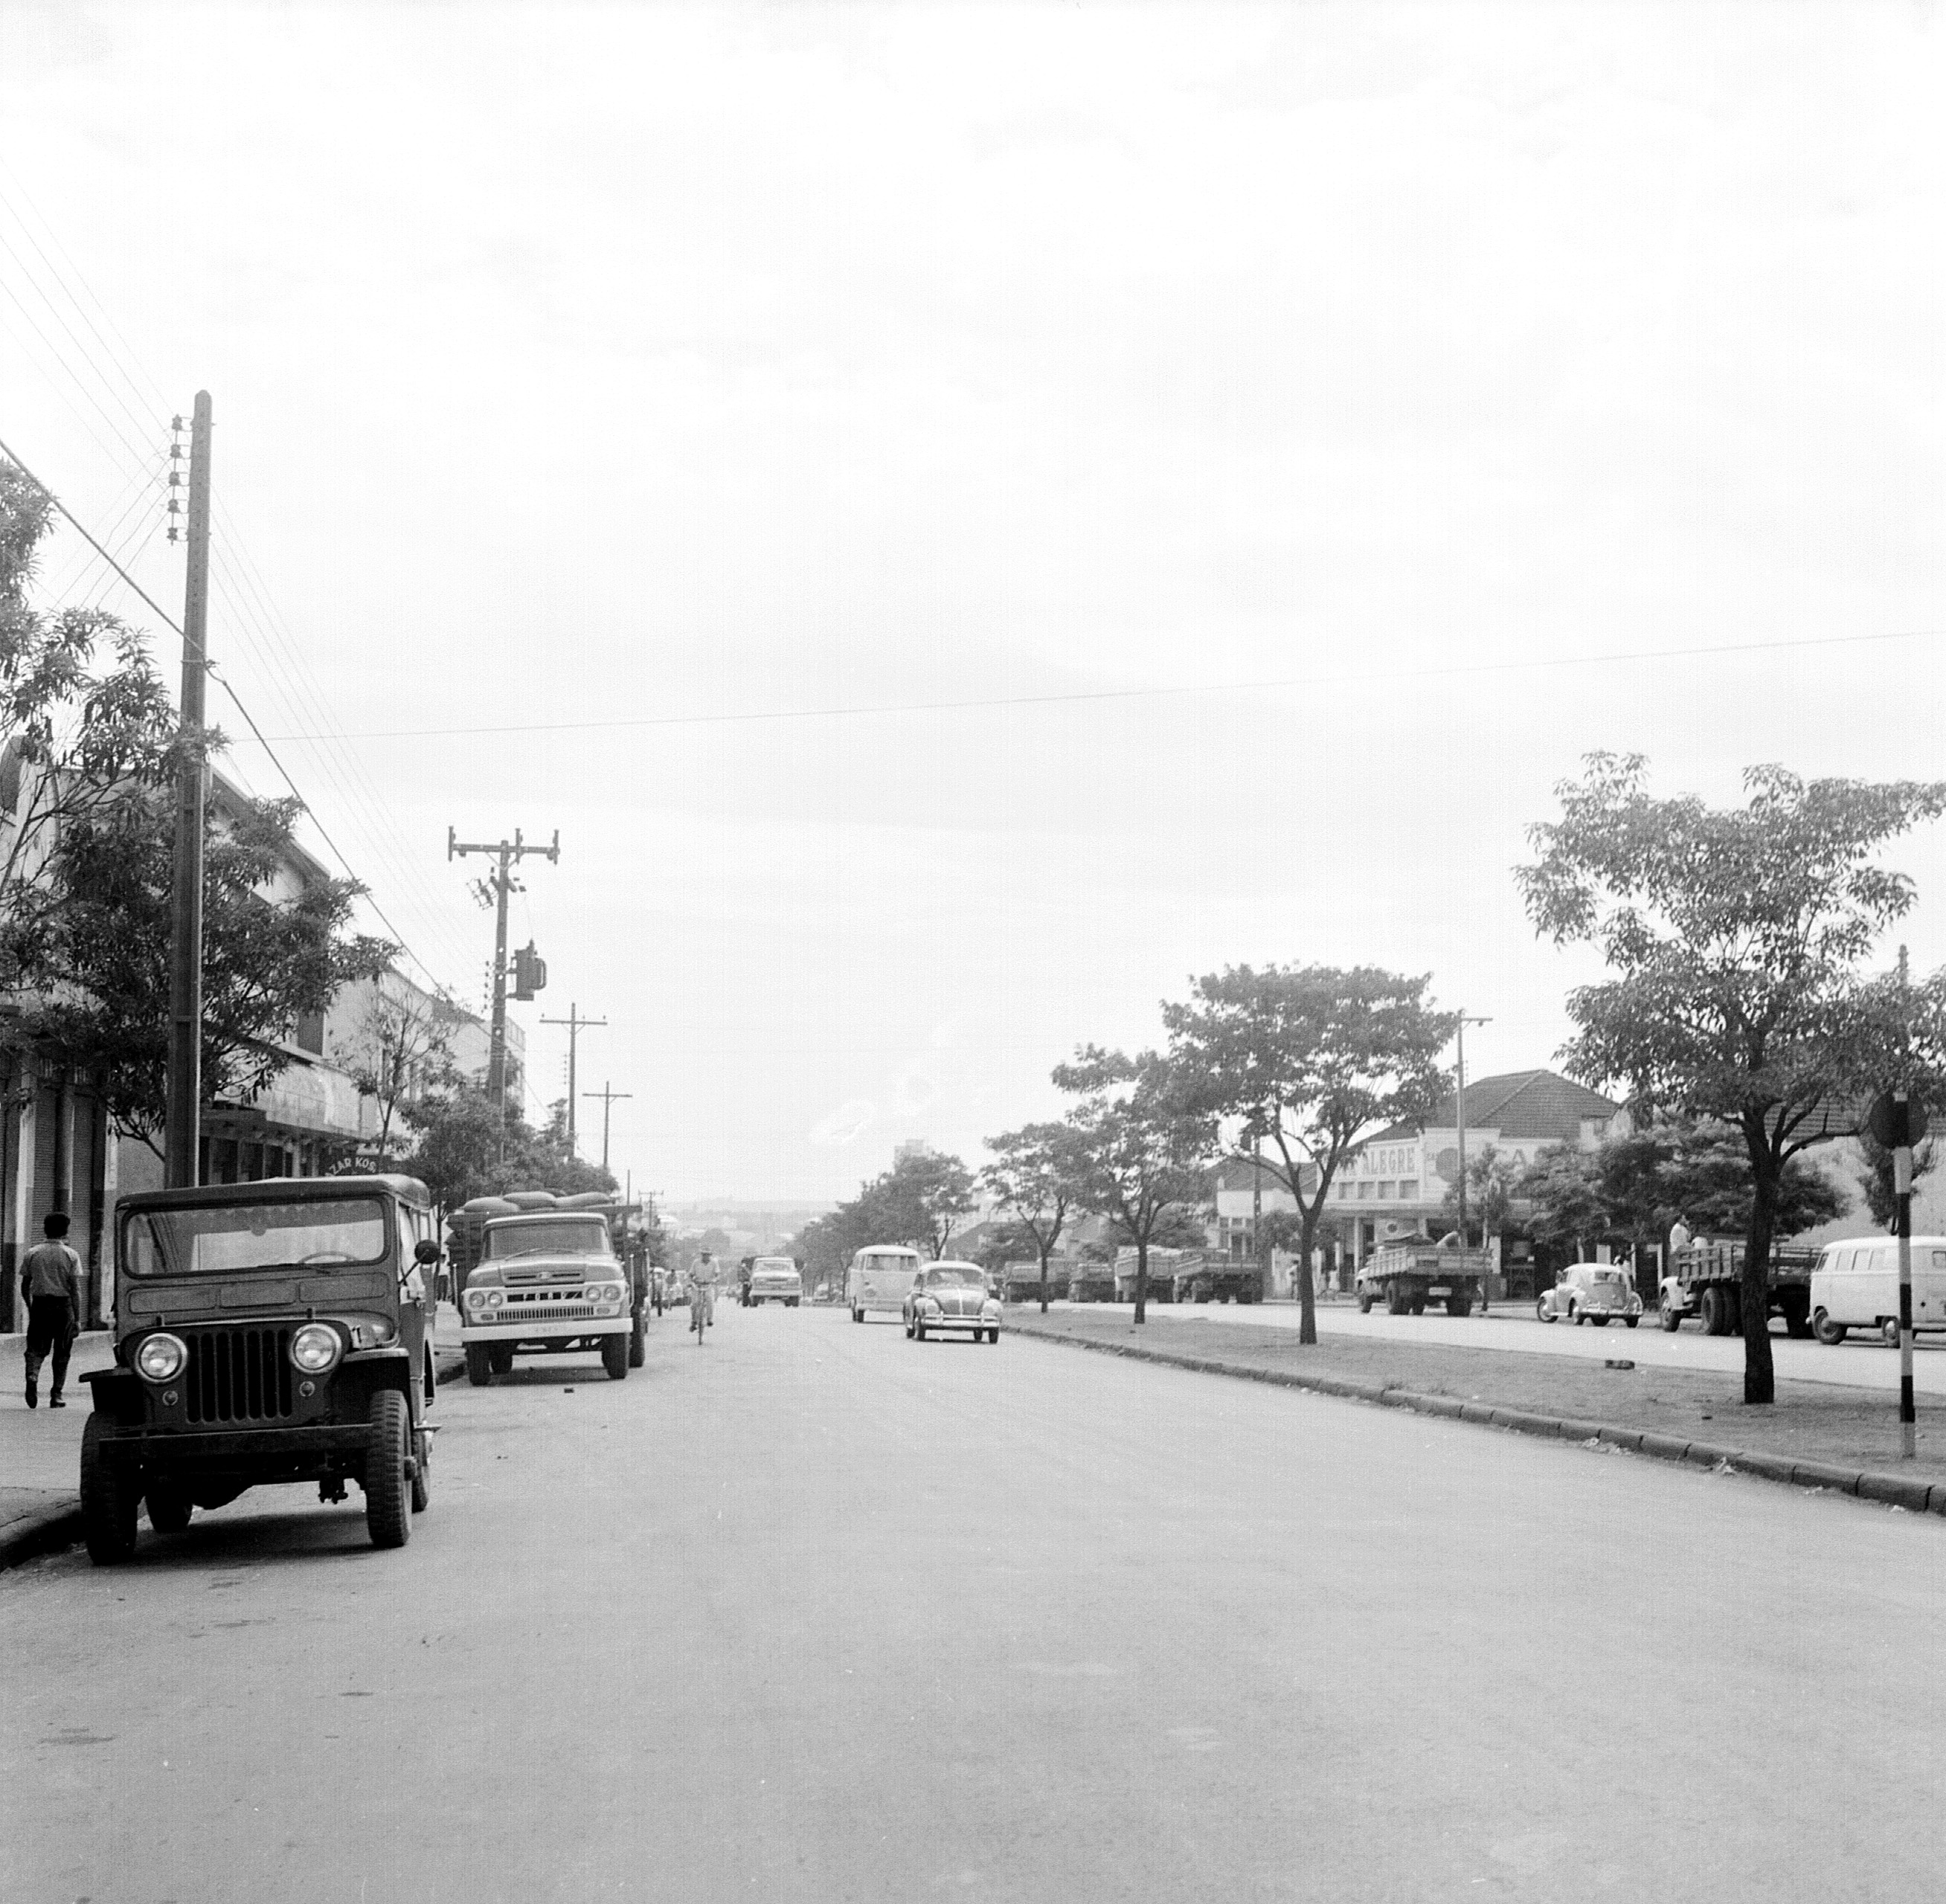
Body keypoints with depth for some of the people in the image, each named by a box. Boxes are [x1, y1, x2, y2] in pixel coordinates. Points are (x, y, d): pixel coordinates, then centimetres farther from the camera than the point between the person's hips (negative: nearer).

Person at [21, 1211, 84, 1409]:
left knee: (36, 1349, 6)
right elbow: (75, 1289, -7)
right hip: (63, 1305, -1)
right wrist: (77, 1319, -5)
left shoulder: (32, 1253, 3)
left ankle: (32, 1377, -23)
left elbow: (25, 1286, 8)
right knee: (62, 1353, 9)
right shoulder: (70, 1255, -3)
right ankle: (56, 1395, 9)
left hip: (40, 1304, 1)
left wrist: (30, 1308, 23)